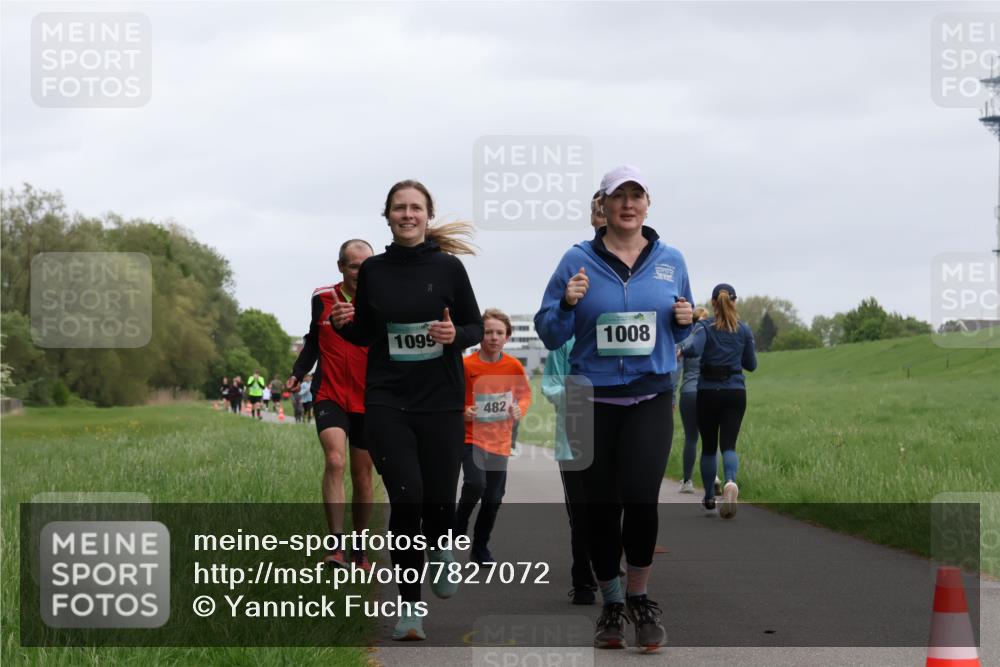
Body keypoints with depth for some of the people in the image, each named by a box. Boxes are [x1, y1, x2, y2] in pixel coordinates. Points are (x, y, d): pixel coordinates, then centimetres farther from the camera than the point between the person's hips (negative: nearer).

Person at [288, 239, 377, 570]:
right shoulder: (322, 299, 2)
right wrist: (297, 374, 6)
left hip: (368, 402, 0)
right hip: (330, 396, 0)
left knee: (362, 475, 8)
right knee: (335, 461, -21)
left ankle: (359, 550, 22)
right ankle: (336, 545, -22)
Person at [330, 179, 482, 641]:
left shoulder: (448, 267, -1)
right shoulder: (373, 271, 4)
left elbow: (476, 329, 5)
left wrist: (455, 335, -16)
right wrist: (343, 324, -7)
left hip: (441, 401, 0)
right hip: (386, 401, 1)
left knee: (439, 502, -2)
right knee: (406, 498, -12)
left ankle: (439, 549, 37)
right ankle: (408, 606, 1)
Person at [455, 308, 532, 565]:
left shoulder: (513, 366, -2)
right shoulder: (466, 365, -11)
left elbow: (525, 393, 14)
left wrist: (520, 409, -7)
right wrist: (463, 413, -19)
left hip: (500, 441, 3)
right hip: (472, 437, -3)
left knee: (493, 499, 7)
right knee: (475, 484, -25)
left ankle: (480, 548, 25)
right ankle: (459, 524, 4)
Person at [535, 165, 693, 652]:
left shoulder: (670, 261, 6)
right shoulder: (578, 261, -1)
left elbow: (678, 335, 17)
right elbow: (549, 334, 1)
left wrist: (684, 320, -4)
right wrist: (568, 304, -17)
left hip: (650, 397, 0)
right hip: (592, 400, 0)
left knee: (640, 496, -16)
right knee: (601, 505, 5)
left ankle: (639, 597, 4)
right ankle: (611, 603, 22)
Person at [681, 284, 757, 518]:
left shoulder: (704, 326, -4)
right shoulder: (744, 330, 5)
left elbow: (694, 350, -23)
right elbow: (751, 365, 11)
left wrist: (682, 352, -4)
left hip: (708, 392, -1)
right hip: (735, 392, 1)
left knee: (708, 446, 13)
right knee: (728, 444, -7)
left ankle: (709, 497, 23)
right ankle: (730, 482, -37)